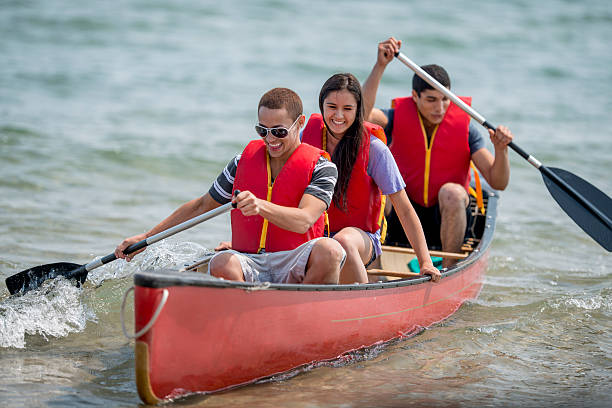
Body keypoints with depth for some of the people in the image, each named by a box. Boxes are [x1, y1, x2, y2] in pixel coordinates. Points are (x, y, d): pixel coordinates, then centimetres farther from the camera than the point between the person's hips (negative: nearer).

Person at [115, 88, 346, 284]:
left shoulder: (320, 167, 1)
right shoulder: (245, 161, 13)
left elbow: (303, 221, -17)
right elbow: (202, 206, 22)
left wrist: (260, 206, -37)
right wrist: (145, 238, 19)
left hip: (296, 268, -2)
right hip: (249, 263, 2)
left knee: (329, 250, -35)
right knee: (221, 264, -32)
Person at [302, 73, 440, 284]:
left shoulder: (374, 149, -8)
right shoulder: (308, 136, 1)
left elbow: (405, 211, -7)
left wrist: (425, 262, -12)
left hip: (361, 236, -2)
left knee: (343, 241, -38)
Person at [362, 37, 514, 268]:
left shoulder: (464, 127, -5)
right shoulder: (398, 118, -4)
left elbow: (498, 183, -8)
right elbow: (362, 114, -27)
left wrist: (500, 149, -28)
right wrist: (380, 66, -33)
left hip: (447, 220, 0)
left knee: (451, 192, -32)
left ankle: (449, 267, -20)